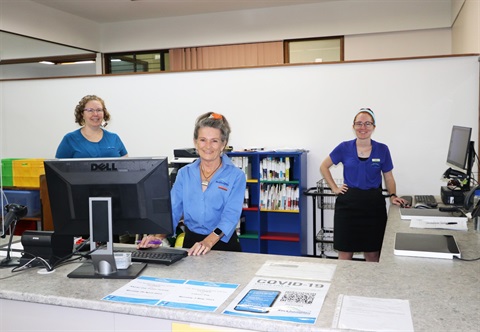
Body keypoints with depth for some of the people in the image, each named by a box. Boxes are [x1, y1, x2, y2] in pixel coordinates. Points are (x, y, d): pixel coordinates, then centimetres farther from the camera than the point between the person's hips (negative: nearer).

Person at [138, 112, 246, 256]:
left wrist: (208, 242, -31)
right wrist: (157, 236, -19)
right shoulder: (184, 174, 7)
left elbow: (230, 216, -15)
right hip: (190, 242, 3)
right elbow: (173, 210, -1)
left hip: (223, 244, -2)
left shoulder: (236, 176, -4)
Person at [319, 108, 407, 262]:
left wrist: (393, 196, -5)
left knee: (372, 254, 7)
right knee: (345, 254, 4)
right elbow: (324, 167, 11)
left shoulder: (382, 150, 2)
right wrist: (334, 188, 3)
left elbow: (388, 177, 10)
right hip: (348, 203, 0)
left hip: (374, 204, 1)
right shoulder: (344, 148, 0)